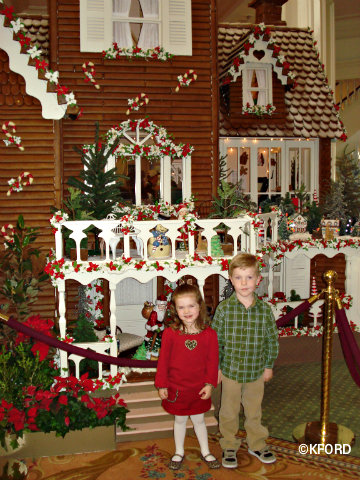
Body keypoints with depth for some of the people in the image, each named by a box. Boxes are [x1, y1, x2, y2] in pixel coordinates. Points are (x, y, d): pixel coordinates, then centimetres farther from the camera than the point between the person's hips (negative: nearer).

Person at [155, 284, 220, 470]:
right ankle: (179, 453, 37)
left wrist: (209, 384, -6)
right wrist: (162, 385, -5)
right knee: (180, 420, 17)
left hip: (199, 389, 1)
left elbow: (213, 361, -4)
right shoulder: (170, 333, -15)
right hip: (176, 388, 0)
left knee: (199, 420, 17)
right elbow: (163, 360, -8)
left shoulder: (209, 334, -11)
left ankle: (205, 452, 37)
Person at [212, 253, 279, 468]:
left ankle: (257, 444, 40)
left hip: (256, 372, 2)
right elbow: (215, 341, -5)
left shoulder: (265, 309, -8)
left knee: (254, 411, 20)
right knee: (229, 412, 13)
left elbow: (272, 339, 4)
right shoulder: (224, 309, -12)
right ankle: (229, 446, 33)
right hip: (230, 371, -2)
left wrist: (269, 365, 7)